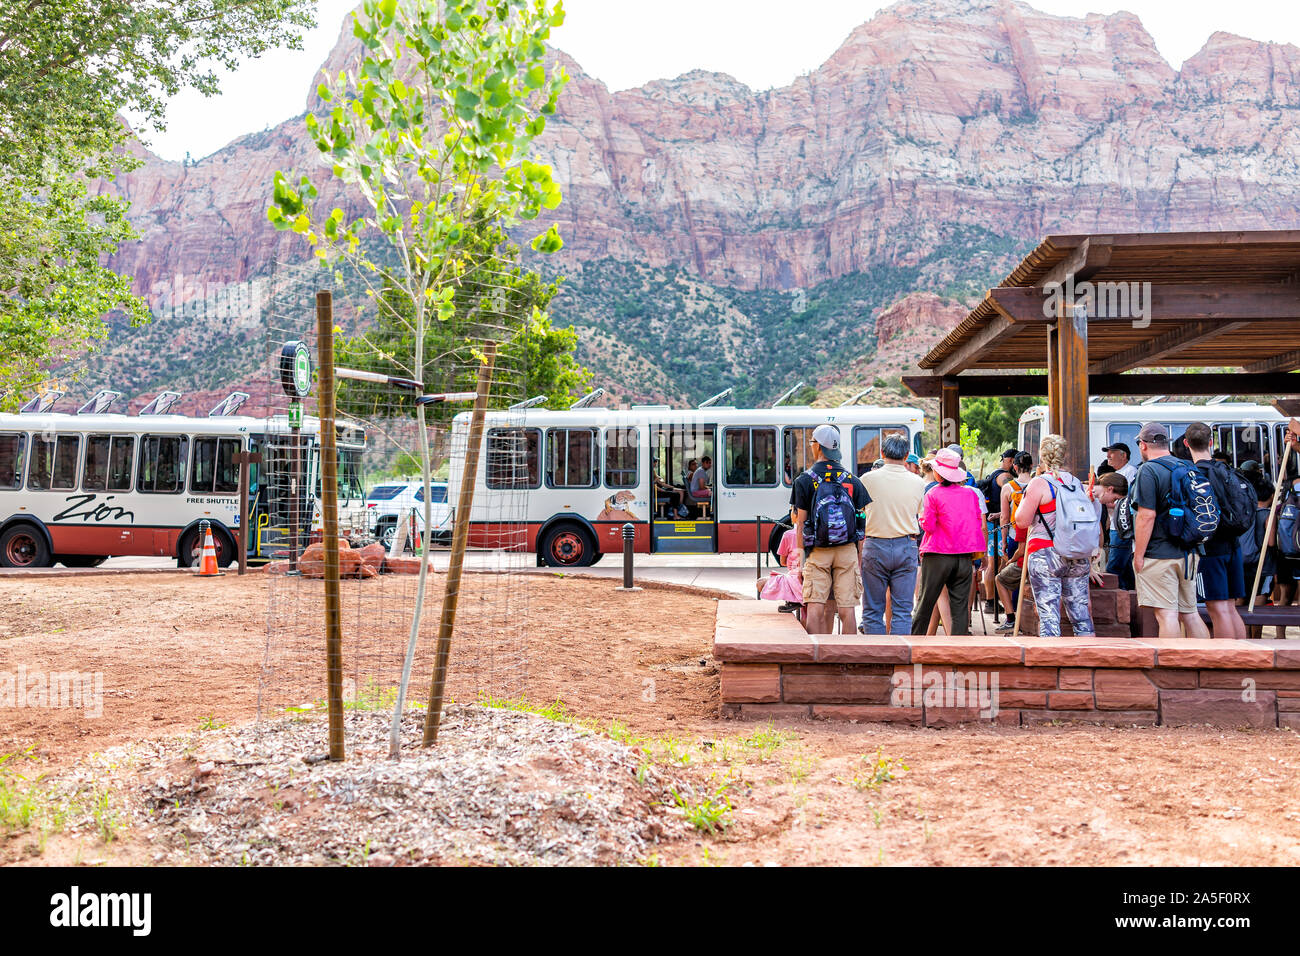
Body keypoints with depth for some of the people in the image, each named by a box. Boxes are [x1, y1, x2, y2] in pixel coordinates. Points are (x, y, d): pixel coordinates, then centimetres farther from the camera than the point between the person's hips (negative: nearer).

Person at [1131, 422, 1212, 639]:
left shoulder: (1148, 470, -11)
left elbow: (1147, 516, -18)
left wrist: (1138, 556, -13)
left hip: (1158, 556, -8)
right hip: (1187, 553, 8)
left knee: (1166, 614, -6)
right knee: (1190, 614, 14)